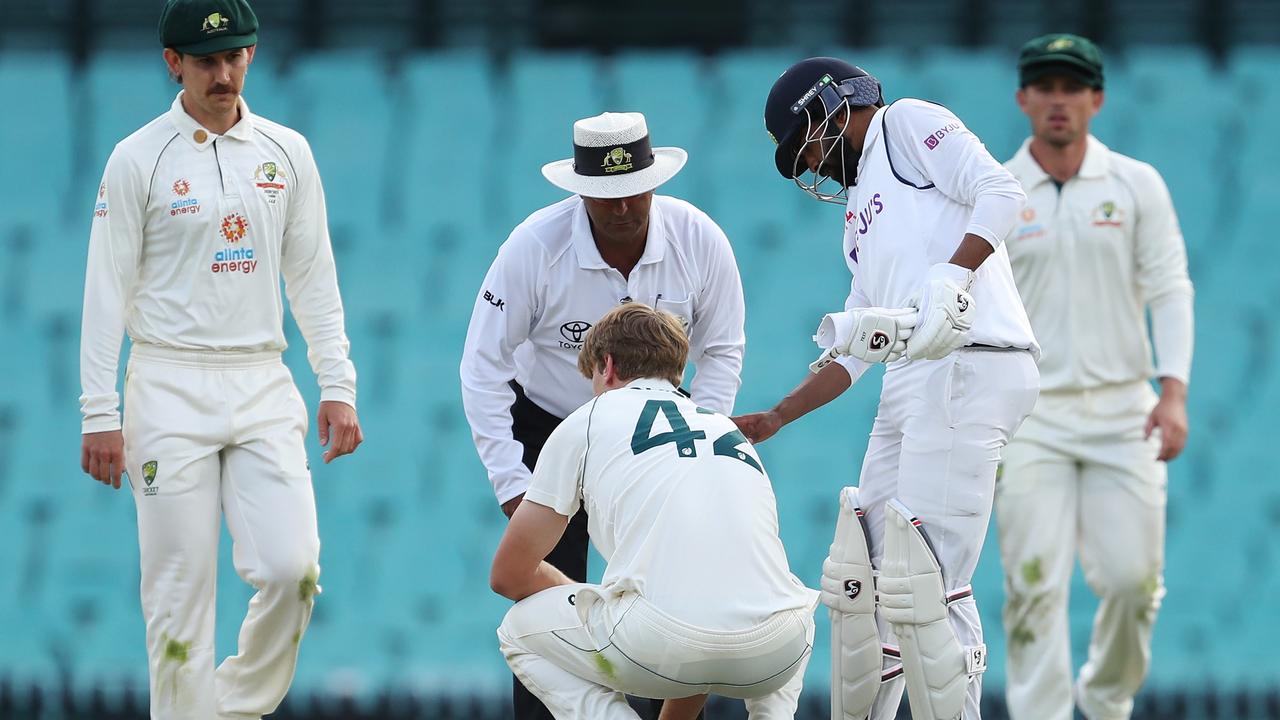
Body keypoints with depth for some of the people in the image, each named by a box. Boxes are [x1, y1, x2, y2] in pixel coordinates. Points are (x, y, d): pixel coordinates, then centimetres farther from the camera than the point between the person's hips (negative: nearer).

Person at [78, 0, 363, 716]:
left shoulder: (286, 152, 8)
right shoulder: (139, 160, -2)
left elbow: (314, 277, 12)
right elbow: (107, 291, -2)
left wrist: (338, 385, 5)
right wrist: (100, 414, -8)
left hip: (263, 387, 3)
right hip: (170, 392, -3)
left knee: (292, 568, -10)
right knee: (181, 587, -4)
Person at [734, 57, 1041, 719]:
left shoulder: (908, 125, 6)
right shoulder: (862, 217, 30)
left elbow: (1000, 193, -10)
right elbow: (850, 353, 30)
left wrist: (949, 283, -23)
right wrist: (774, 420, 24)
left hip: (968, 367, -10)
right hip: (911, 388, 10)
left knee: (924, 580, -14)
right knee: (865, 575, 11)